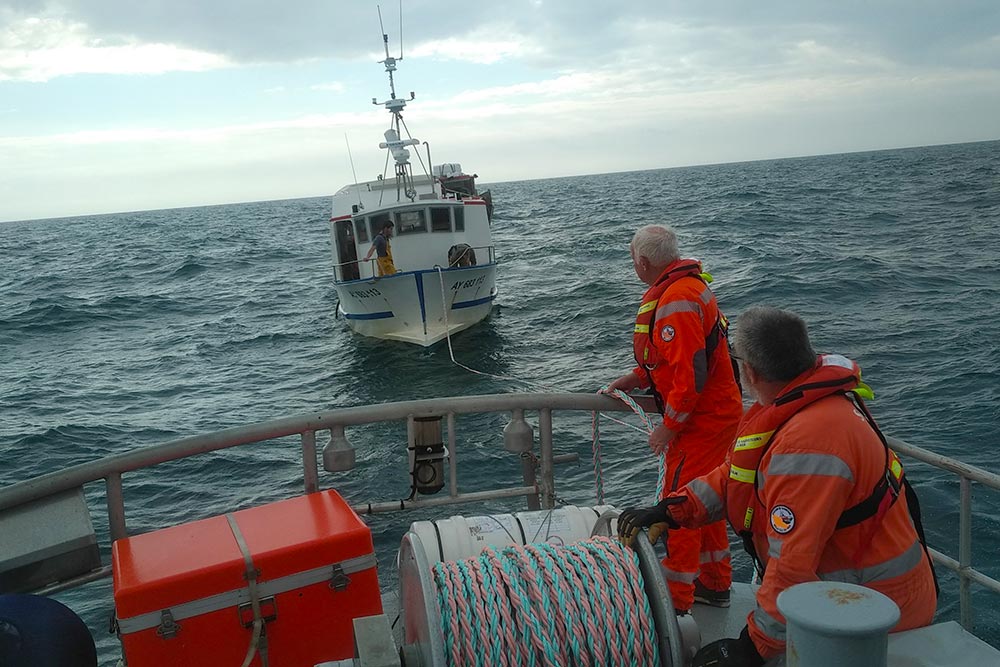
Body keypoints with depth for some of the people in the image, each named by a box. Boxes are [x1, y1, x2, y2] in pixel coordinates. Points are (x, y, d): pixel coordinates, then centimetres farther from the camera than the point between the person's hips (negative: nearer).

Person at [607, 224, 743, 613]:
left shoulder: (676, 300, -24)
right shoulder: (688, 285, 10)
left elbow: (690, 375, -28)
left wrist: (668, 427, -19)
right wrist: (636, 378, 15)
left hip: (701, 418, -11)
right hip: (717, 411, 11)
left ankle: (676, 601, 11)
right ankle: (715, 585, 36)